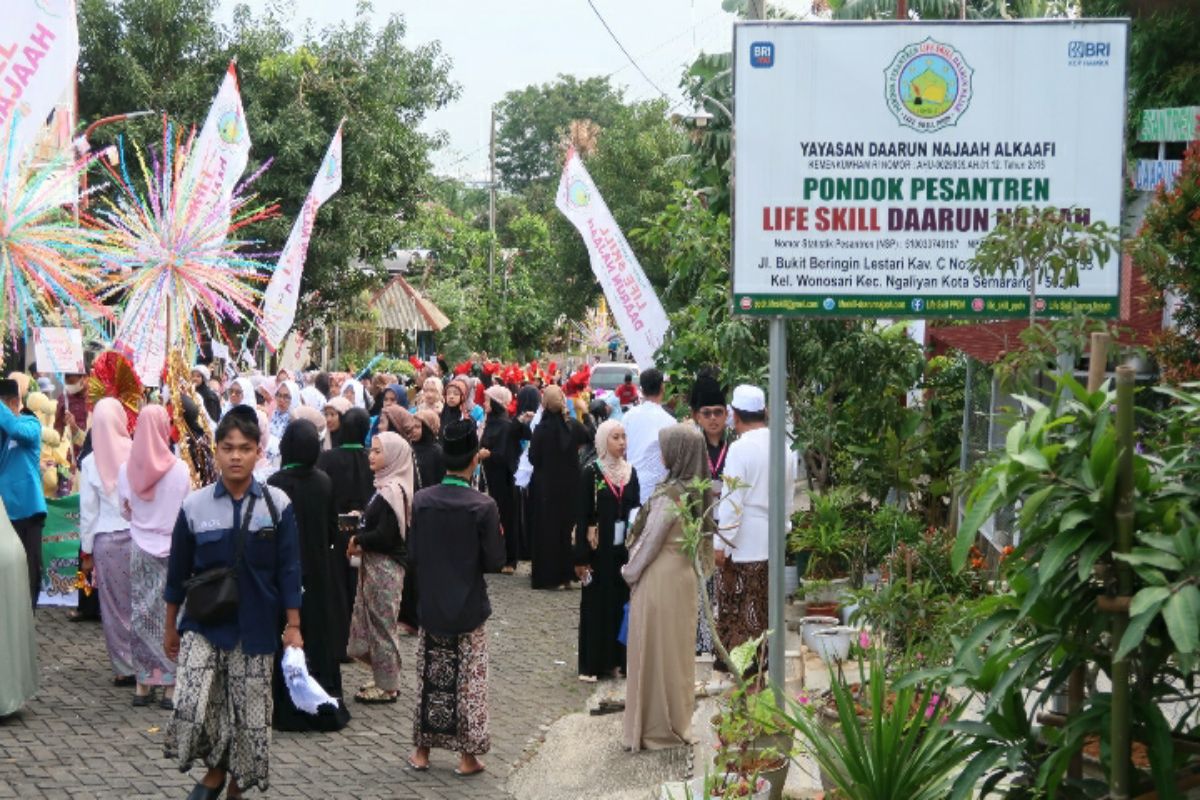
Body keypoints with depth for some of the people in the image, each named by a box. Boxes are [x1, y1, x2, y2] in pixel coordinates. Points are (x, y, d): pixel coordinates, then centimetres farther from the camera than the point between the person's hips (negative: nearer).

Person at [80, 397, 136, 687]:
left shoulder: (91, 462, -3)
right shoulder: (136, 454, -7)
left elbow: (89, 511, 1)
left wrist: (87, 551, 9)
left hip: (106, 540, 1)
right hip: (137, 536, 0)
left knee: (115, 605, 7)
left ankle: (125, 668, 13)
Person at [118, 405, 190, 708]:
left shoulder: (126, 469, -6)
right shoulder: (179, 469, -14)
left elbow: (125, 511, 5)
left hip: (139, 549, 3)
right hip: (172, 548, -2)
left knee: (141, 614, 10)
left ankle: (143, 684, 15)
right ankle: (170, 684, 6)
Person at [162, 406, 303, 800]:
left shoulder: (277, 504, -4)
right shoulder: (194, 505, -3)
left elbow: (288, 571, 0)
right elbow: (178, 572, 6)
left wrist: (293, 626, -2)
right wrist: (170, 627, 11)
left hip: (254, 627, 0)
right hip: (203, 623, 0)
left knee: (250, 713, 5)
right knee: (190, 707, -13)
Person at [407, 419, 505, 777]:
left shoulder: (421, 500, -7)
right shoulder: (483, 506, -15)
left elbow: (412, 557, -2)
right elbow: (494, 561, -11)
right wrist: (497, 534, 6)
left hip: (431, 607, 3)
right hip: (469, 610, -3)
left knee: (430, 680, 14)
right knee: (469, 683, 8)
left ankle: (422, 751, 22)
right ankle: (468, 755, 14)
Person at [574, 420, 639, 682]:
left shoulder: (630, 472, 7)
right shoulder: (592, 473, -6)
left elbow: (635, 510, 10)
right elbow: (582, 515, -7)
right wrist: (581, 557, -11)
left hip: (623, 548, 4)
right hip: (599, 549, -4)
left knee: (622, 602, 7)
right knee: (596, 604, 1)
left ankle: (616, 659, 16)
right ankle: (592, 663, 8)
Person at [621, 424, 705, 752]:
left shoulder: (669, 495, -21)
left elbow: (649, 542, -16)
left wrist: (629, 571, 0)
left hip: (659, 580, -8)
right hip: (683, 575, 8)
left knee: (654, 653, 3)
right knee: (677, 651, 16)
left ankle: (656, 728, 12)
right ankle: (678, 721, 26)